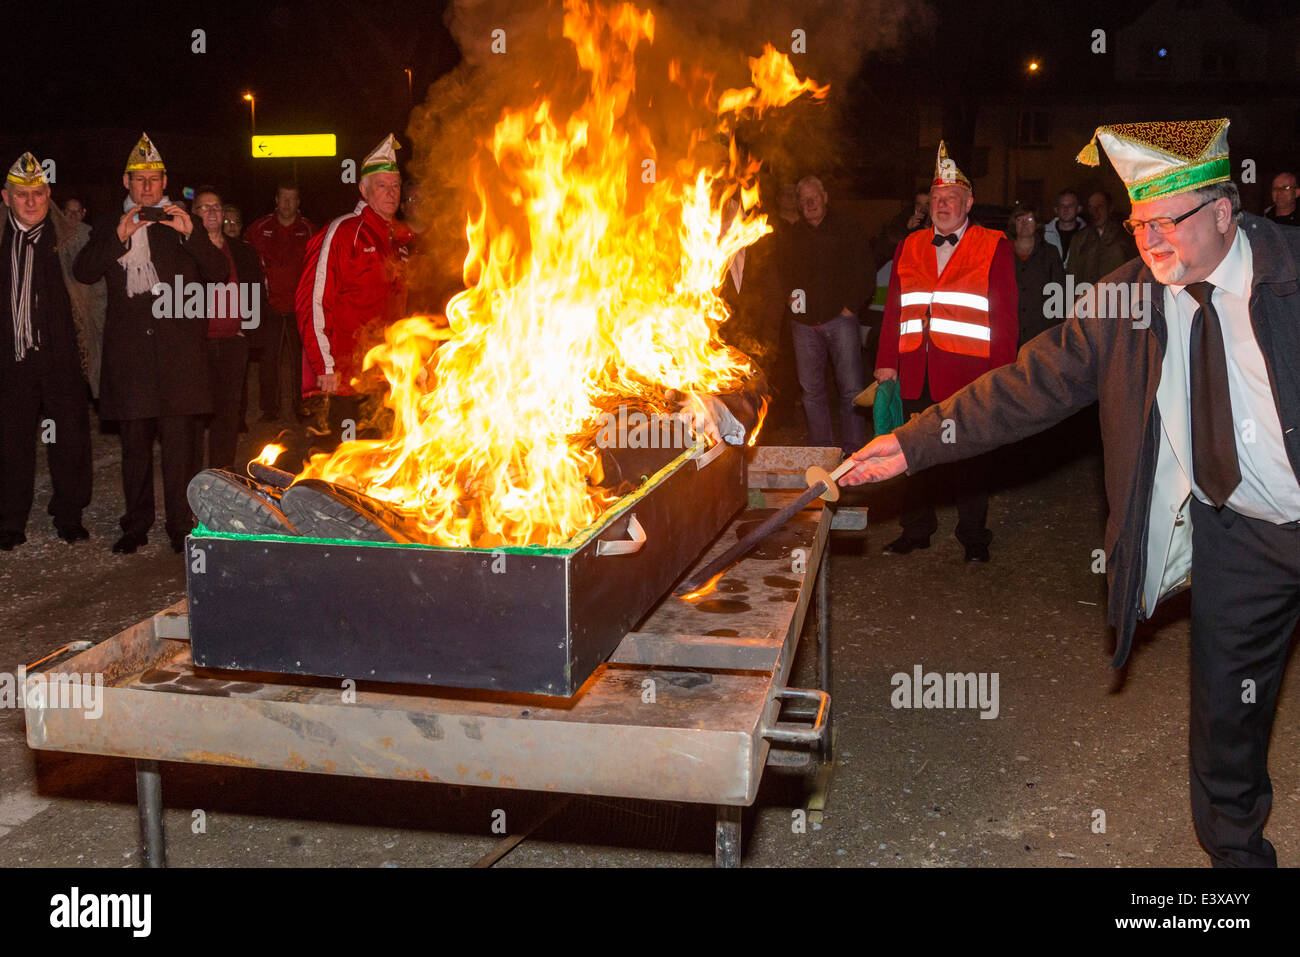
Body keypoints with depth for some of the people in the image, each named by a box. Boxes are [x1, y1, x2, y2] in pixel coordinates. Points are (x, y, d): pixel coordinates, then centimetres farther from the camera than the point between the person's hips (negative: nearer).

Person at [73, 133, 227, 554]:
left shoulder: (181, 224, 13)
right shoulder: (109, 229, 16)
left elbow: (218, 272, 1)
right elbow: (83, 272, 1)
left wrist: (191, 233, -13)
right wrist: (119, 237, -11)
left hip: (177, 349, -2)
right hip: (128, 353, 2)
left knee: (178, 443, -5)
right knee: (134, 444, 7)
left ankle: (181, 527, 2)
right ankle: (136, 526, 16)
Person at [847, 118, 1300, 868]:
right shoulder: (1125, 300, -5)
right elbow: (1028, 388, -6)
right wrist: (912, 446, -11)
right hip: (1238, 533, 2)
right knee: (1226, 709, 9)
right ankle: (1235, 847, 33)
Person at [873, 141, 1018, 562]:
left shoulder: (993, 247, 2)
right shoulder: (909, 247, 14)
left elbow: (1005, 313, -3)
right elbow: (894, 308, 14)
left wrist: (1002, 370, -10)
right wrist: (886, 361, 7)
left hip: (968, 372, -3)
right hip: (917, 373, 4)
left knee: (968, 456, 5)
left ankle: (974, 537, 18)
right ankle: (916, 530, 23)